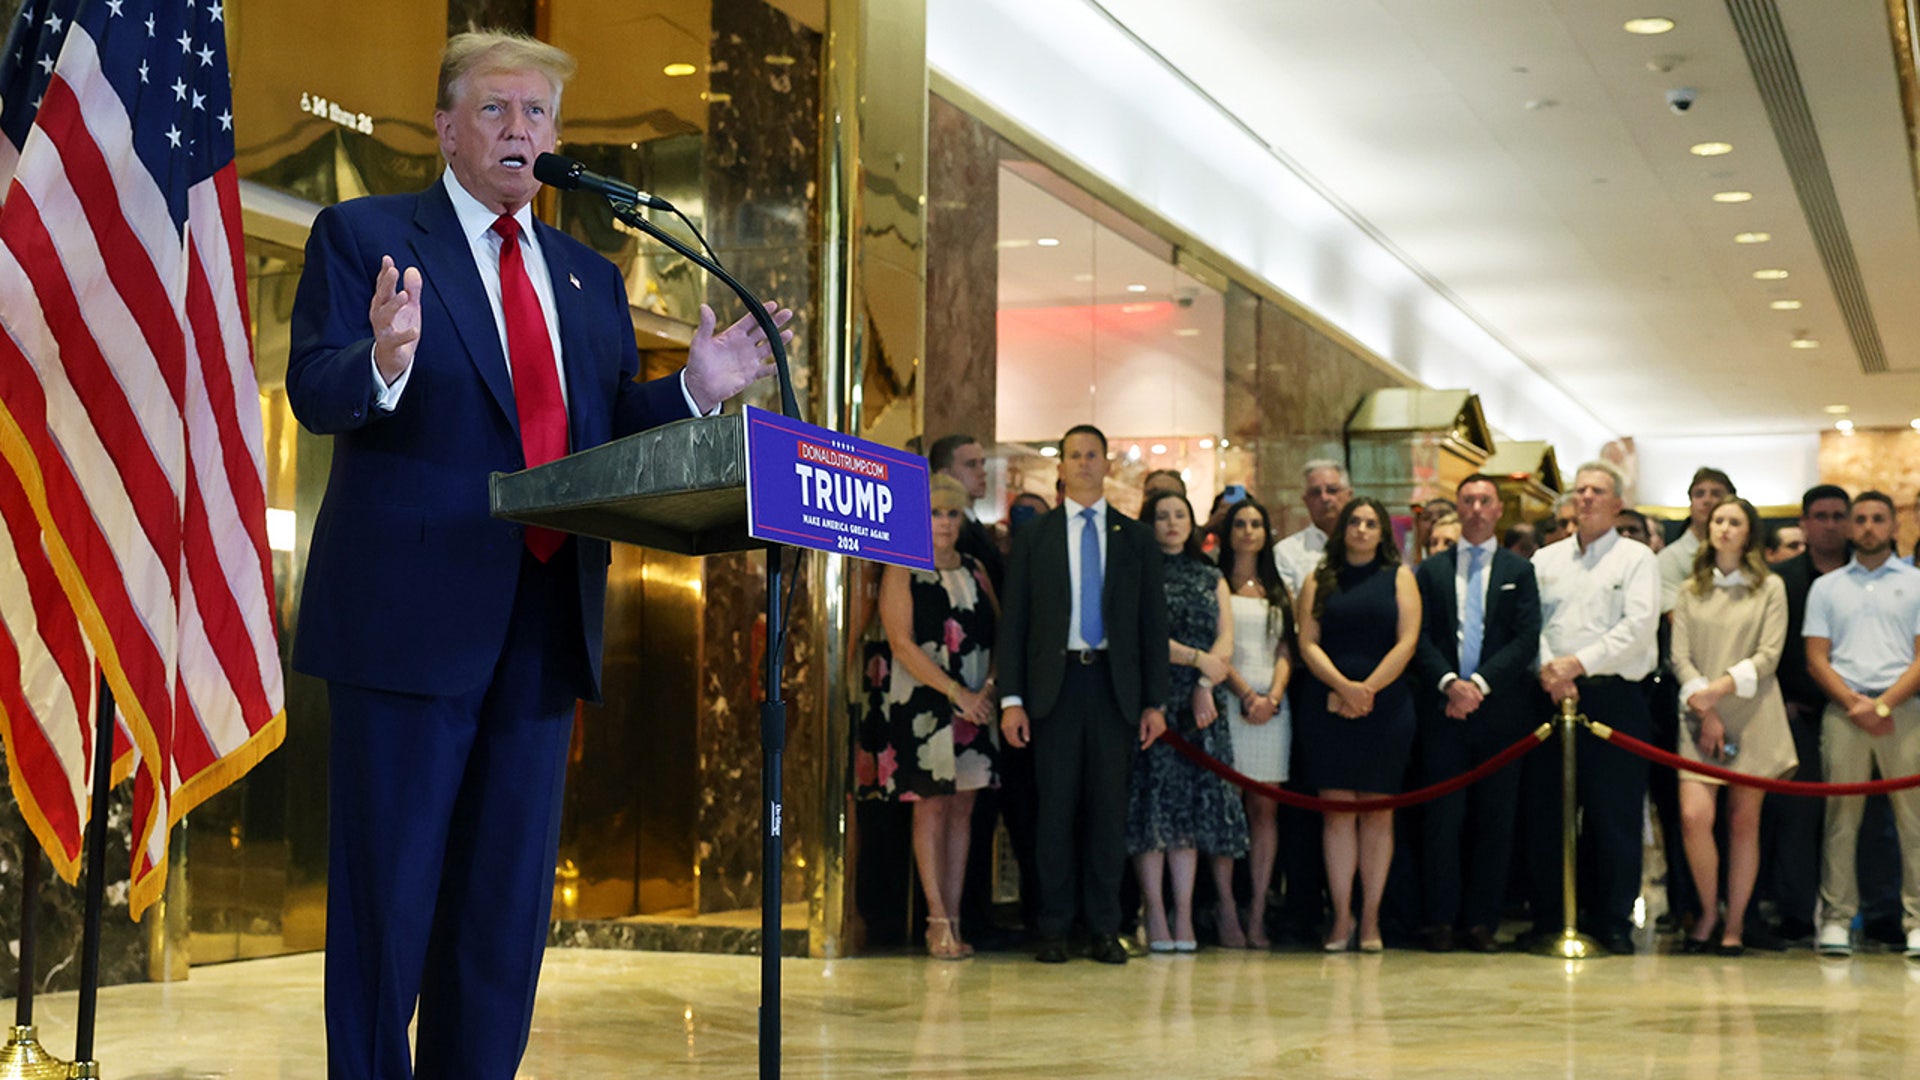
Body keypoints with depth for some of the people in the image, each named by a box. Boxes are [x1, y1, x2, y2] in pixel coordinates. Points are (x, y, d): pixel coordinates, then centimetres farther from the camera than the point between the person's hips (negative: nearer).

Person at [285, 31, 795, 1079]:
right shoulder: (363, 236, 3)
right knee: (388, 892, -2)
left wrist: (695, 390, -3)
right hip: (414, 617, -5)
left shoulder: (591, 276, 19)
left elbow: (610, 433, 16)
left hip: (543, 626, 5)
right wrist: (383, 364, -30)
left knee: (508, 903, 9)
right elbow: (315, 395, -8)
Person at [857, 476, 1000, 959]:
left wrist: (988, 688, -7)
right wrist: (957, 693, -15)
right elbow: (902, 644, -10)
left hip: (975, 705, 5)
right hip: (921, 703, -5)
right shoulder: (902, 572, -2)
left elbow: (999, 633, 11)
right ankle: (938, 921, -3)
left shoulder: (975, 570, 13)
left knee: (962, 808, 4)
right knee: (931, 806, -5)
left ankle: (953, 918, 7)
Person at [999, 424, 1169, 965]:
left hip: (1115, 685, 1)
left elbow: (1154, 622, 9)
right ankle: (1054, 929, 6)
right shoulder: (1033, 538, 8)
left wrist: (1155, 701, 2)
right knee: (1056, 807, 0)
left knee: (1110, 807, 3)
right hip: (1055, 683, -1)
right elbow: (1013, 623, 5)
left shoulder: (1136, 538, 10)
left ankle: (1105, 928, 9)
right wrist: (1011, 699, -4)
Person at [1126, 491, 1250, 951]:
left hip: (1202, 705, 3)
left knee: (1193, 805, -2)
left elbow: (1226, 642, 9)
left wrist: (1205, 684, -7)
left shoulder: (1211, 577, 17)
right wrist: (1198, 659, -9)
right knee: (1154, 803, -7)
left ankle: (1184, 918, -1)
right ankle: (1156, 917, -5)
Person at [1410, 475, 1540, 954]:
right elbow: (1420, 638, 4)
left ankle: (1482, 920, 7)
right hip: (1443, 711, 0)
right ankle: (1442, 918, 5)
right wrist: (1449, 682, -13)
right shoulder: (1431, 570, 12)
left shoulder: (1519, 571, 9)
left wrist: (1479, 683, -13)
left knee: (1495, 820, 1)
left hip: (1500, 711, 0)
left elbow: (1526, 639, -2)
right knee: (1443, 816, -1)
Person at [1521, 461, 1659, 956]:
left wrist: (1579, 663, -14)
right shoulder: (1545, 560, 17)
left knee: (1615, 814, -3)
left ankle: (1614, 923, 4)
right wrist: (1547, 668, -12)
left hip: (1615, 697, -3)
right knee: (1544, 811, 3)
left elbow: (1638, 626, -7)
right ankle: (1548, 917, 12)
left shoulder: (1636, 558, 6)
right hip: (1554, 696, 3)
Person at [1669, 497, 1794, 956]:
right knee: (1694, 816, -13)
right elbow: (1680, 657, 5)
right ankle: (1708, 911, 7)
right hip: (1701, 715, 1)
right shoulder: (1690, 591, 12)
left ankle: (1735, 922, 9)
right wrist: (1703, 709, -9)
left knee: (1744, 822, 0)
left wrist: (1721, 688, -14)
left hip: (1752, 715, -1)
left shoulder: (1770, 587, 7)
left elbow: (1768, 655, -2)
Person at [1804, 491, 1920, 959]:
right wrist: (1854, 703, -6)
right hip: (1843, 710, 1)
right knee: (1841, 818, -1)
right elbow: (1816, 658, 9)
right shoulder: (1826, 587, 16)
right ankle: (1836, 917, 1)